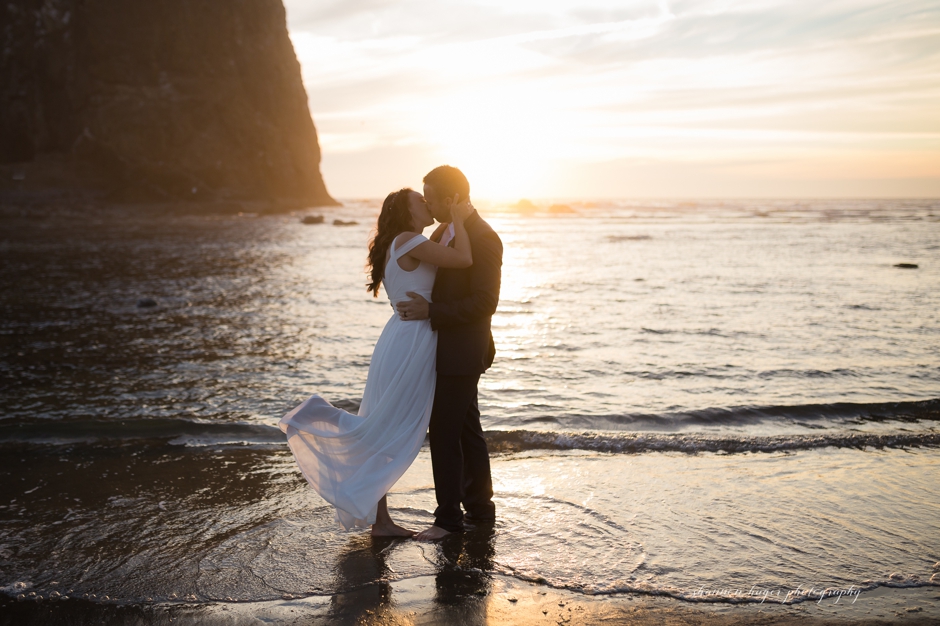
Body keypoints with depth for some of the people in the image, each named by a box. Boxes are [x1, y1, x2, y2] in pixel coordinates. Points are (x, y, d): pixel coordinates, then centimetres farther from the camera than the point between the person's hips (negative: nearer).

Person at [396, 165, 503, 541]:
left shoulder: (483, 238, -18)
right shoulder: (443, 232, 13)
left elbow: (485, 302, -23)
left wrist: (431, 311, -24)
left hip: (462, 352, -10)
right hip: (448, 349, 10)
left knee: (444, 432, -5)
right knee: (467, 429, 16)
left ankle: (449, 517, 6)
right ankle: (480, 508, 28)